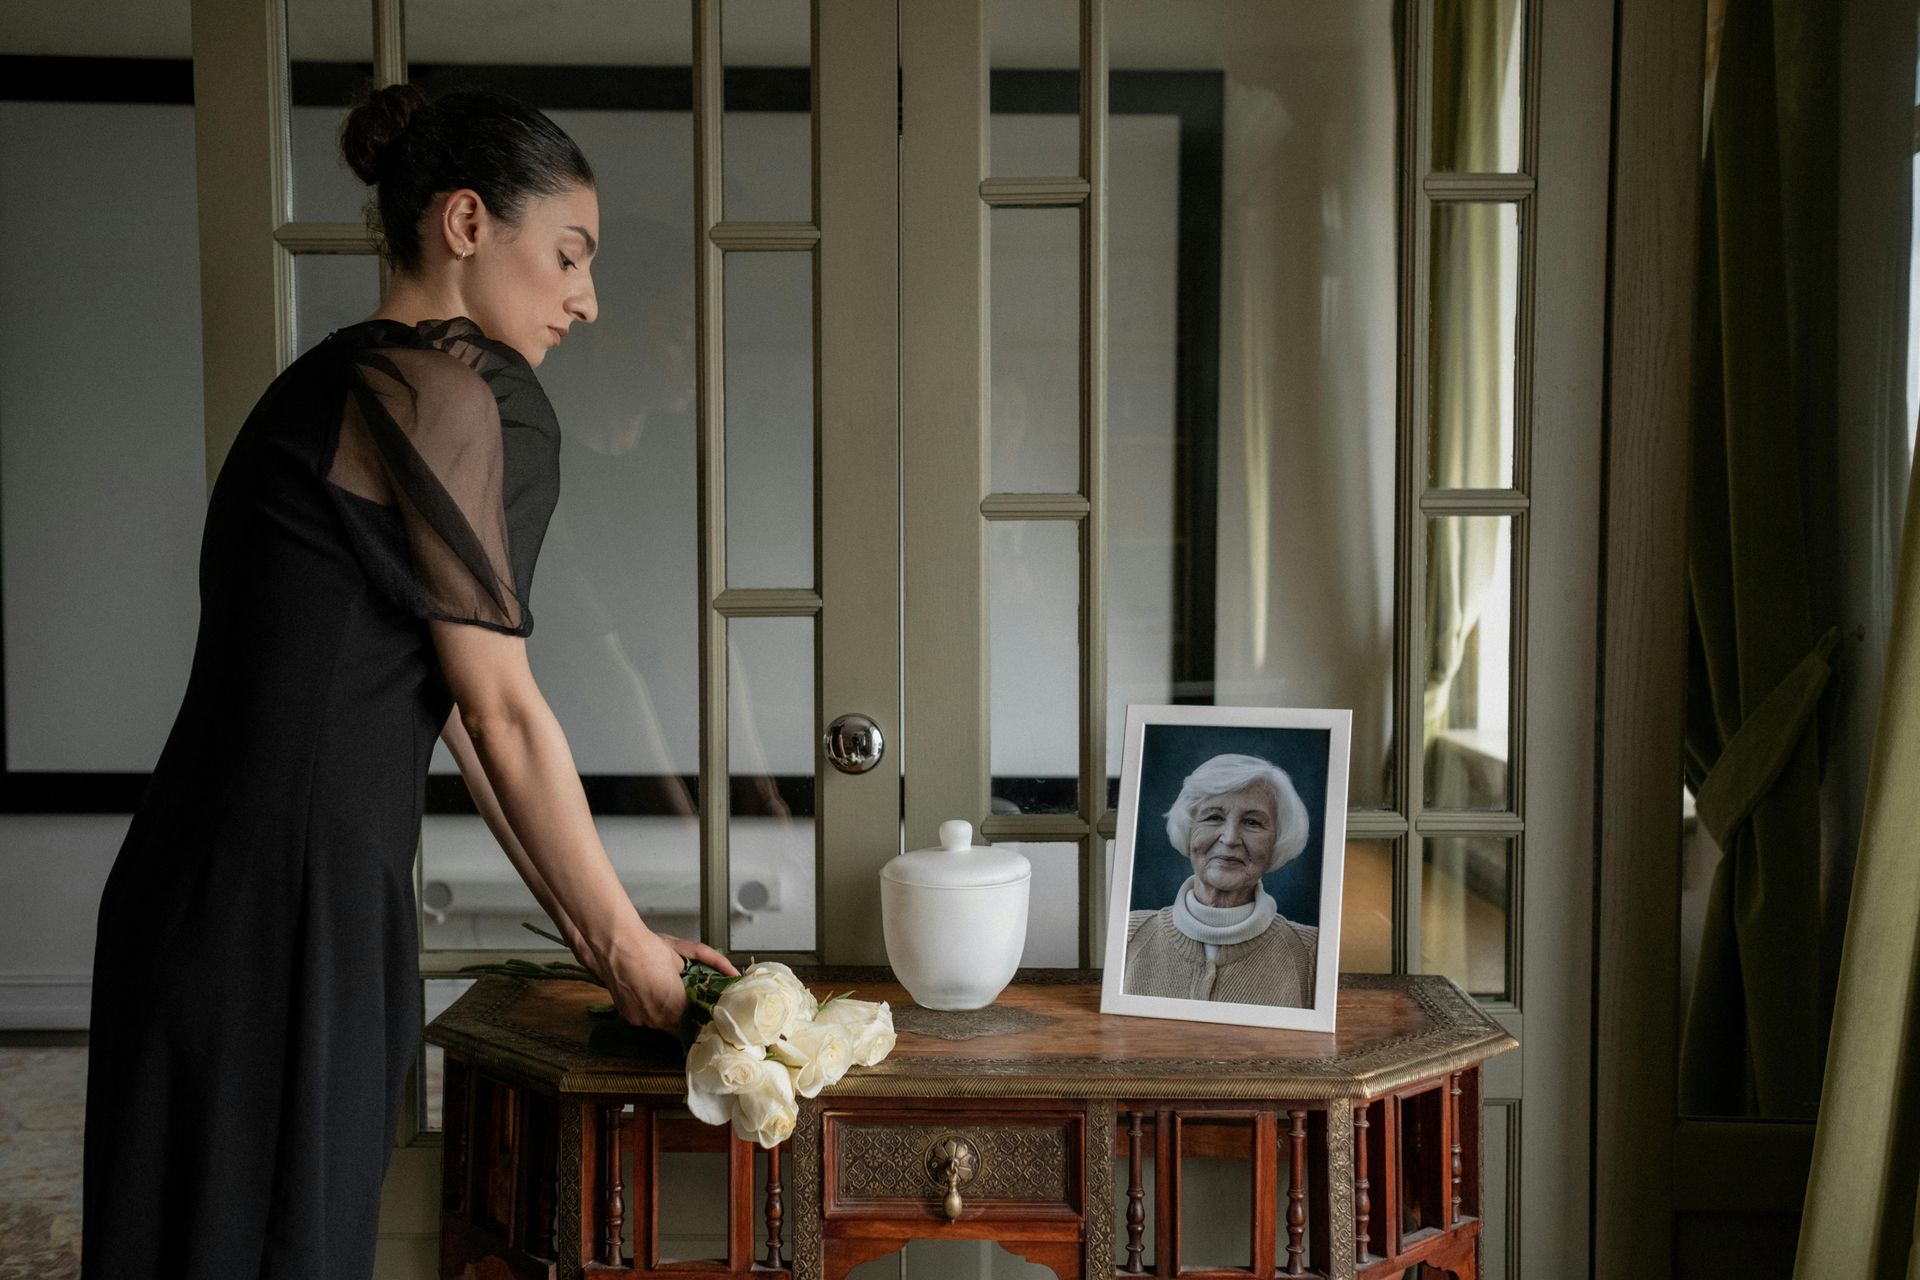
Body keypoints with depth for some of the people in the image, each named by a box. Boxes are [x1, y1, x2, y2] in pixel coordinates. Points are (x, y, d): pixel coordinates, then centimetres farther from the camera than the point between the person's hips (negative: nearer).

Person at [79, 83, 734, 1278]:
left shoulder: (339, 385, 18)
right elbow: (504, 716, -11)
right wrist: (620, 937, 1)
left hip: (218, 897, 10)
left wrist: (593, 926, 15)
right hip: (277, 909, -10)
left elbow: (455, 709, 15)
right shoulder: (445, 389, -12)